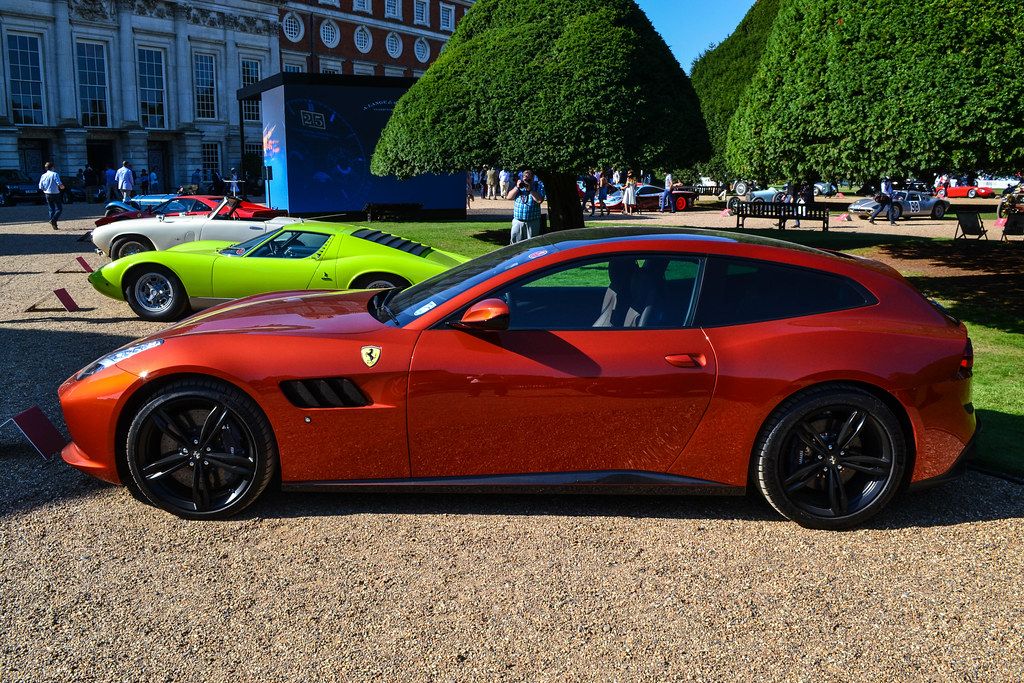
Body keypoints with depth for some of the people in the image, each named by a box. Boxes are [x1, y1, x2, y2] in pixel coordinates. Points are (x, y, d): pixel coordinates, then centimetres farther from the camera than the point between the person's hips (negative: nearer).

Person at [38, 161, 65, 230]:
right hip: (55, 194, -5)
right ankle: (53, 220, -18)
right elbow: (59, 184, -19)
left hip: (47, 194, 5)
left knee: (51, 209, 11)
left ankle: (53, 224, 9)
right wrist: (62, 187, 3)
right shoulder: (55, 174, -10)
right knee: (59, 208, 2)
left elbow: (41, 187, 5)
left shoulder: (43, 176, 5)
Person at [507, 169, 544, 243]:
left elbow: (539, 200, -14)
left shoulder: (538, 186, 2)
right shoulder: (519, 185, 13)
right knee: (515, 242, 3)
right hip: (518, 220, 3)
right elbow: (509, 197, 6)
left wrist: (530, 190, -17)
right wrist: (517, 187, -6)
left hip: (532, 222, -3)